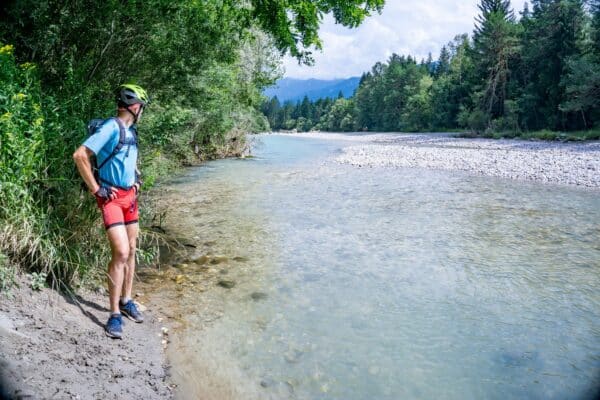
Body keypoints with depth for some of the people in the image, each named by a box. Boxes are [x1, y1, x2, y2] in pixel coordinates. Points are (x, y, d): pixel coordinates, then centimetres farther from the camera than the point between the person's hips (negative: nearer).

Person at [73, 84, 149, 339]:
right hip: (111, 198, -9)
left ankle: (126, 301, 27)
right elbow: (80, 156, -24)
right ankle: (115, 314, -4)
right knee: (121, 253, -14)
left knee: (131, 251, 13)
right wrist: (96, 188, -18)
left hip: (129, 196, 9)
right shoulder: (111, 127, -17)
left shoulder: (131, 130, 11)